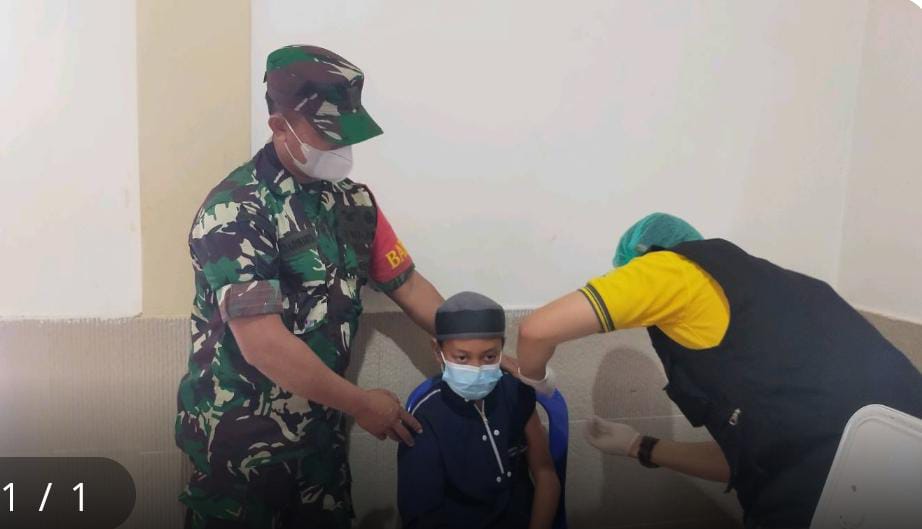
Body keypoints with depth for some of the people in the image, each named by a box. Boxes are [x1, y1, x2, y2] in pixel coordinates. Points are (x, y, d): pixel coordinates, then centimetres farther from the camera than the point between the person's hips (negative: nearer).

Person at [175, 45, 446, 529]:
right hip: (238, 441, -5)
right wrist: (362, 405, -16)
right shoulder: (234, 211, -19)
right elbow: (262, 343, -24)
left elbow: (408, 285, 5)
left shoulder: (353, 200, 1)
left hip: (320, 433, 6)